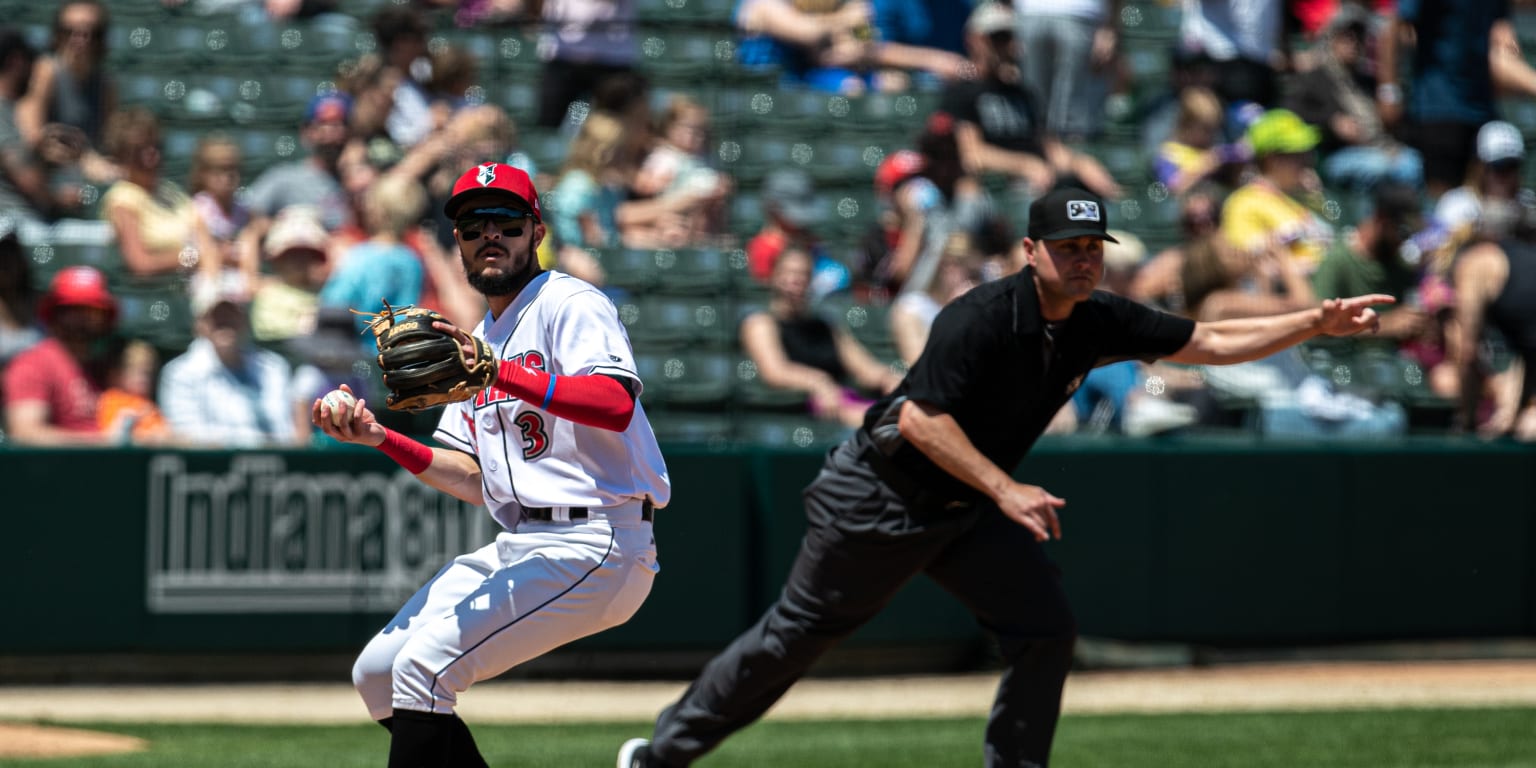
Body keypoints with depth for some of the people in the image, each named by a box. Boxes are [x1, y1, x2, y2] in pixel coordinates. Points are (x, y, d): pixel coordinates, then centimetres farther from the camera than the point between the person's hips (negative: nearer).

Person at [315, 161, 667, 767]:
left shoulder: (570, 304, -6)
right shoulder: (478, 340, 21)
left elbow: (617, 404, -27)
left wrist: (495, 374, -36)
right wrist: (381, 439, 6)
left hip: (594, 545, -10)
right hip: (517, 548, 10)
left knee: (423, 668, -20)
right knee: (377, 673, 8)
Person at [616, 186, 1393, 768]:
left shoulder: (1097, 323, -6)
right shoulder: (980, 319, -27)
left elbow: (1213, 342, -1)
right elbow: (919, 420, -32)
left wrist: (1317, 322, -11)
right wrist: (1006, 491, -36)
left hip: (969, 508, 7)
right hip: (877, 494, -7)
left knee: (1044, 630, -7)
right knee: (796, 634, 1)